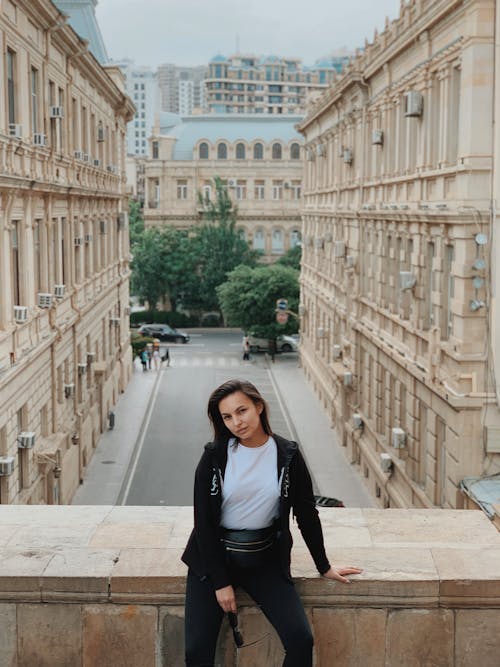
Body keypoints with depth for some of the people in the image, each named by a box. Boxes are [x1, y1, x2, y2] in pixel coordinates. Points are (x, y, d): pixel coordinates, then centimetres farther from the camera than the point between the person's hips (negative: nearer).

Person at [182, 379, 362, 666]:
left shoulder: (288, 454, -3)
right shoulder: (214, 456, -7)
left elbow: (306, 513, 7)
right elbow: (204, 522, -6)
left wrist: (325, 566, 13)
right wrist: (220, 582, -10)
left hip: (265, 559, 1)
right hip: (214, 556, -1)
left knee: (301, 640, -16)